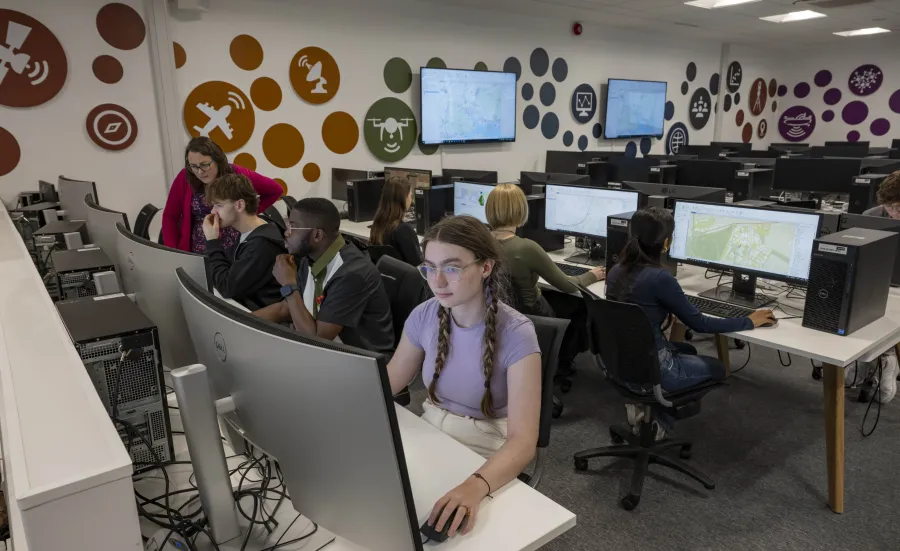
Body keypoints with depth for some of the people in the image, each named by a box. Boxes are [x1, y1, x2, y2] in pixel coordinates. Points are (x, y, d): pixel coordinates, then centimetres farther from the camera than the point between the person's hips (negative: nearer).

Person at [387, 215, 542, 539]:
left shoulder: (516, 335, -21)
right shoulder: (424, 316, -7)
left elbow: (523, 440, -27)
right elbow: (390, 380, 6)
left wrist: (476, 486, -46)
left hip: (486, 457, -4)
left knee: (437, 526, -24)